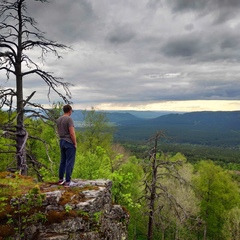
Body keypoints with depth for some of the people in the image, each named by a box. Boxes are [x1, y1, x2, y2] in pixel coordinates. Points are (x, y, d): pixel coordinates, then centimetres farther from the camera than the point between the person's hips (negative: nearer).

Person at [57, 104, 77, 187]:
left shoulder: (59, 119, 10)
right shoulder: (69, 119, -15)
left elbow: (58, 132, 15)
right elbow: (72, 133, -18)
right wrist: (75, 143, -10)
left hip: (62, 142, 8)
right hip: (69, 143, -8)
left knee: (63, 161, 16)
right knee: (69, 162, -2)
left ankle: (61, 179, 23)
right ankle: (67, 181, 1)